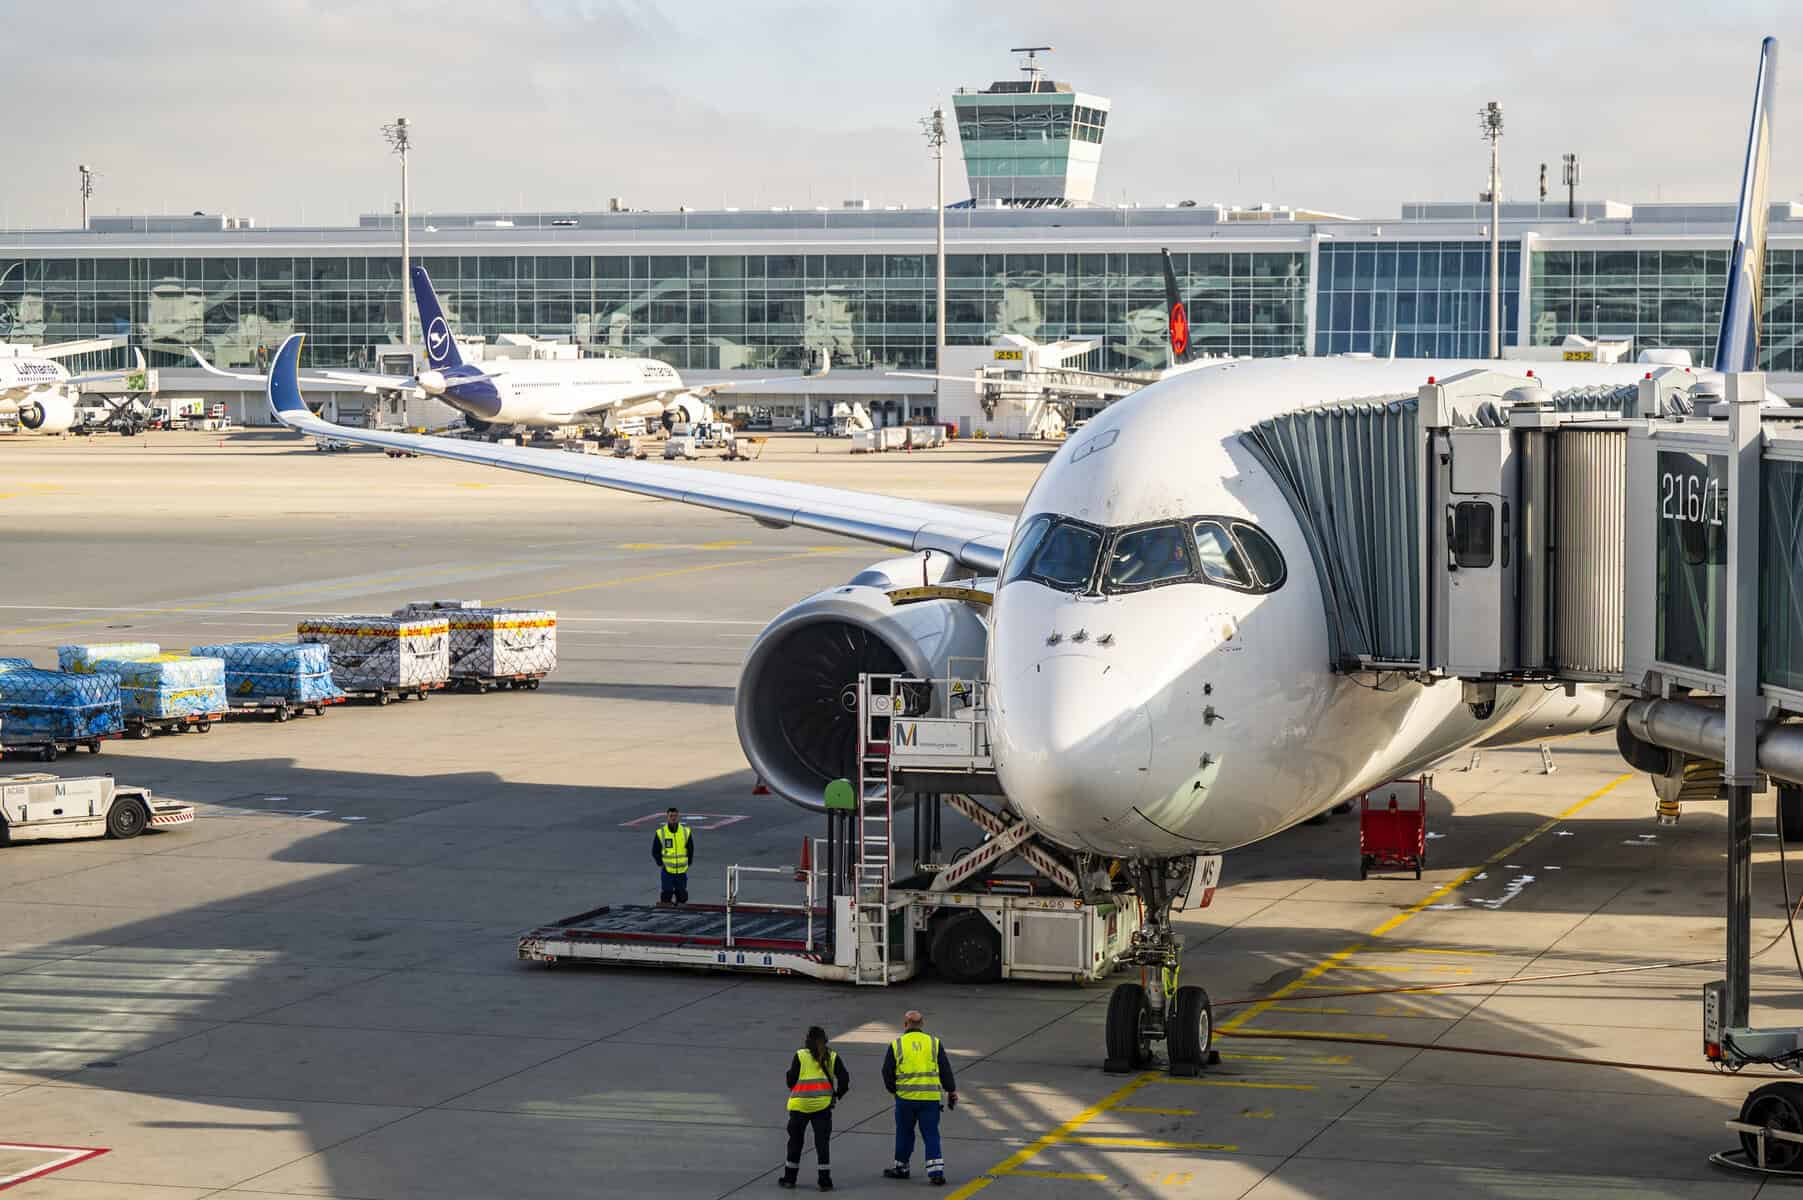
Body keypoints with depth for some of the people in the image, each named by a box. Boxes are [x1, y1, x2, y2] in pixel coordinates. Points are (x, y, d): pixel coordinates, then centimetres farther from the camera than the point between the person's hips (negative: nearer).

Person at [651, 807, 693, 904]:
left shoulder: (686, 832, 1)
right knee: (666, 896, -4)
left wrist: (687, 863, 3)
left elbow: (690, 850, 11)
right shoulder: (660, 833, -4)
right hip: (667, 871, -2)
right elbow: (655, 852, 4)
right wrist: (661, 864, -4)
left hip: (682, 871, 2)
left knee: (683, 897, 6)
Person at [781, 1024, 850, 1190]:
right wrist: (838, 1095, 15)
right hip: (823, 1104, 1)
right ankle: (825, 1181, 2)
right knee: (822, 1141, 5)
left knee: (795, 1140, 12)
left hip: (800, 1104, -1)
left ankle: (789, 1178, 19)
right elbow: (844, 1078, 0)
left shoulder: (800, 1055, -2)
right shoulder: (832, 1057, 4)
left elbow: (791, 1079, -3)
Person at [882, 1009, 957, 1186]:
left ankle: (901, 1167, 27)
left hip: (905, 1098, -1)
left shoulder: (896, 1045, 0)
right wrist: (951, 1092, 15)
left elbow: (887, 1072, 5)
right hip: (930, 1098, 1)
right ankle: (936, 1172, -3)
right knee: (931, 1134, 5)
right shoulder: (935, 1043, 3)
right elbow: (945, 1071, 5)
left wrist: (893, 1089, 22)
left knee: (904, 1133, 15)